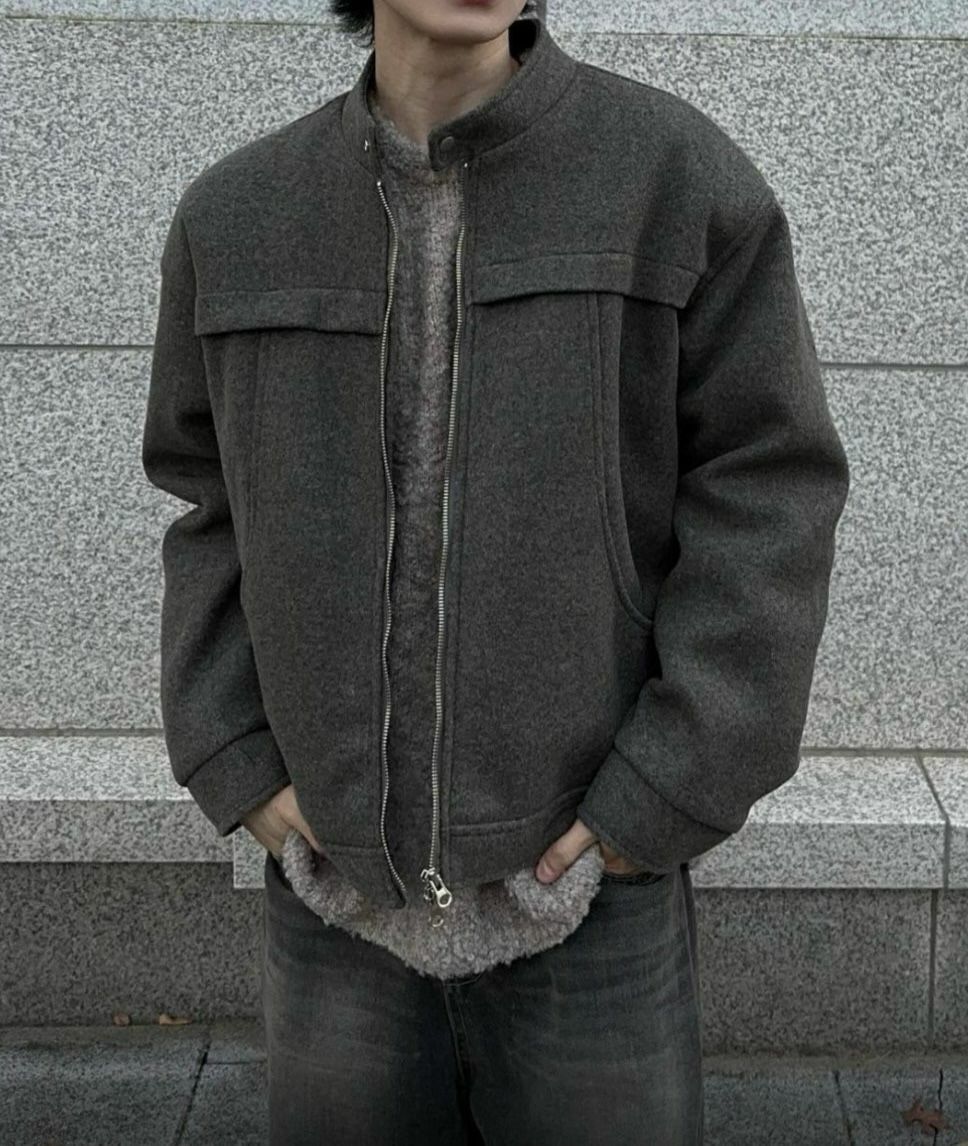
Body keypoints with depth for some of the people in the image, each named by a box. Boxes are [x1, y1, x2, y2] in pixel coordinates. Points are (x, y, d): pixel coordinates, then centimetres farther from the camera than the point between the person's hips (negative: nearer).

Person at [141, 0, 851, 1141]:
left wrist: (661, 802, -13)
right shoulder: (236, 215, 2)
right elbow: (214, 510, 9)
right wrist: (238, 769, -1)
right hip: (336, 895, 3)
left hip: (586, 892, -2)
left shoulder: (679, 173, -8)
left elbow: (768, 498, -8)